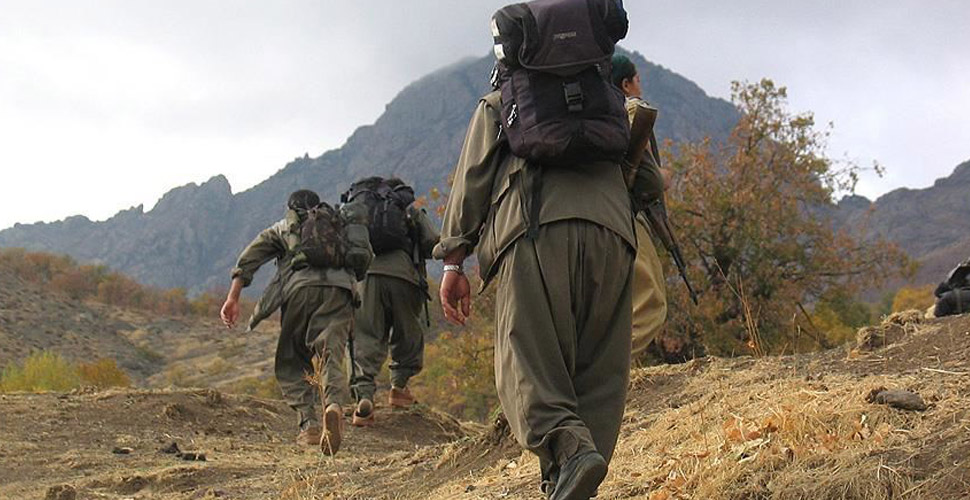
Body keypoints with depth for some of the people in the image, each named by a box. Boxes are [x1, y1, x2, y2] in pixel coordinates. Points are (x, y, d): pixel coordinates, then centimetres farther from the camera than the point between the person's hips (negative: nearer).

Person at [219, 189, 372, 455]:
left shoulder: (282, 228, 29)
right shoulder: (341, 224, 35)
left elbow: (250, 257, 15)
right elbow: (364, 259, 25)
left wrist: (233, 298, 8)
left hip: (301, 287, -1)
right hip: (340, 291, 1)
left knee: (291, 363, 12)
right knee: (330, 358, -7)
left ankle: (309, 425, -4)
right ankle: (333, 404, -38)